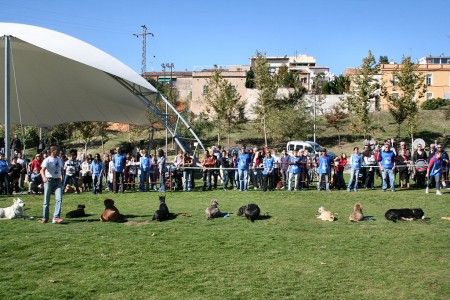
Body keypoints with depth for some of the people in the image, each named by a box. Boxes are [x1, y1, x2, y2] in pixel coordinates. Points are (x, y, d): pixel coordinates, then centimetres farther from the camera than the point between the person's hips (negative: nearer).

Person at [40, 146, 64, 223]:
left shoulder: (59, 159, 12)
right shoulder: (47, 160, -8)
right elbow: (42, 170, -22)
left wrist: (61, 176, 20)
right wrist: (44, 177, -39)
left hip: (58, 181, 4)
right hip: (49, 181, -4)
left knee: (59, 199, -12)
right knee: (46, 201, 4)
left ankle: (56, 217, -16)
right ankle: (45, 218, 17)